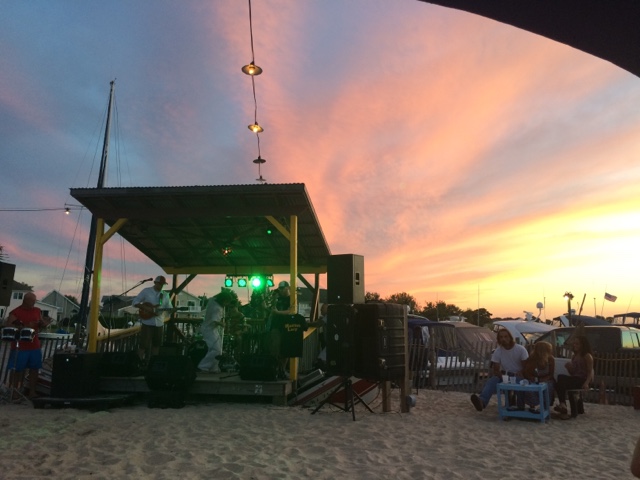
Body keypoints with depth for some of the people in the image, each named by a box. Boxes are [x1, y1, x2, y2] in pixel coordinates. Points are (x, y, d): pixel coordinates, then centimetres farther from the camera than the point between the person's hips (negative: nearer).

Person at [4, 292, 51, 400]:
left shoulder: (37, 311, 8)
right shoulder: (15, 312, -9)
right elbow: (8, 326, -13)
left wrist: (44, 323, -6)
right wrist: (21, 328, -25)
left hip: (35, 346, 5)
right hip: (19, 347, -5)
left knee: (34, 369, 11)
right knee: (16, 370, 4)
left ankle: (32, 392, 22)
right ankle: (15, 392, 17)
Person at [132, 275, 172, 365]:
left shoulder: (165, 294, 7)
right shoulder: (146, 291, -3)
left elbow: (169, 307, 8)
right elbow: (135, 302, -4)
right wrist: (146, 308, -16)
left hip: (159, 323, 4)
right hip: (147, 322, -4)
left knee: (156, 343, 11)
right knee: (144, 343, -2)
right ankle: (140, 361, 13)